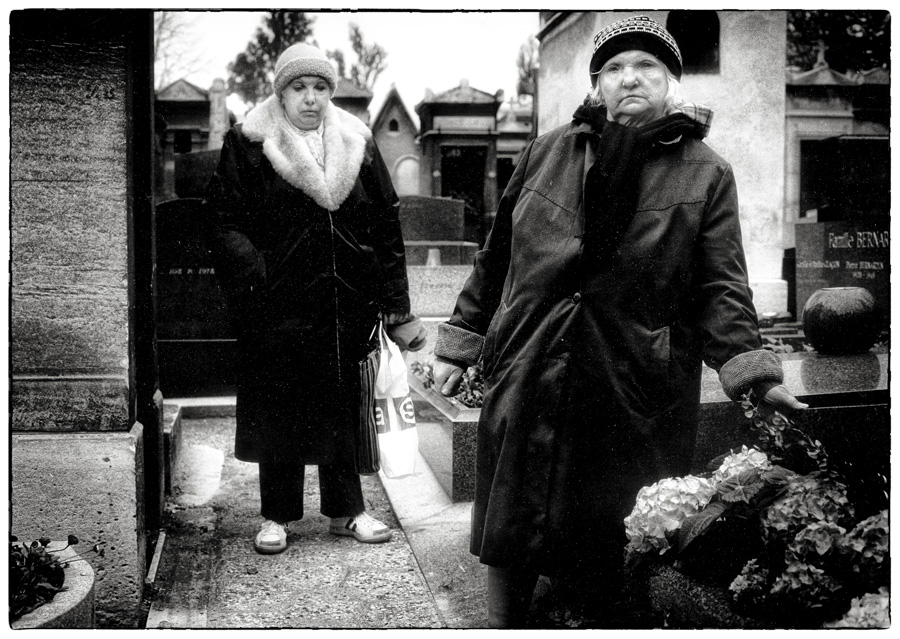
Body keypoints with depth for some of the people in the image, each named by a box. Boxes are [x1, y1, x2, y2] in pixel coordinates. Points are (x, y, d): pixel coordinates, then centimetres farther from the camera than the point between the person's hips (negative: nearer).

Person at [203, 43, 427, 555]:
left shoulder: (356, 143, 7)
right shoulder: (248, 144, -1)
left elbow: (386, 224, 7)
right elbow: (223, 222, -4)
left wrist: (396, 306, 3)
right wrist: (253, 275, -19)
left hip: (347, 302, 3)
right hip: (279, 305, -2)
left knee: (344, 406, 11)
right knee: (278, 408, 6)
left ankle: (346, 510, 25)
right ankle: (277, 516, 22)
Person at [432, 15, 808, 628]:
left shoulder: (706, 174, 2)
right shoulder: (550, 152, 7)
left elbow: (719, 290, -3)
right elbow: (496, 256, 12)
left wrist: (752, 370, -18)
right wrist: (458, 345, 12)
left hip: (636, 399, -2)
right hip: (527, 386, 2)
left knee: (614, 555, 8)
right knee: (512, 540, 11)